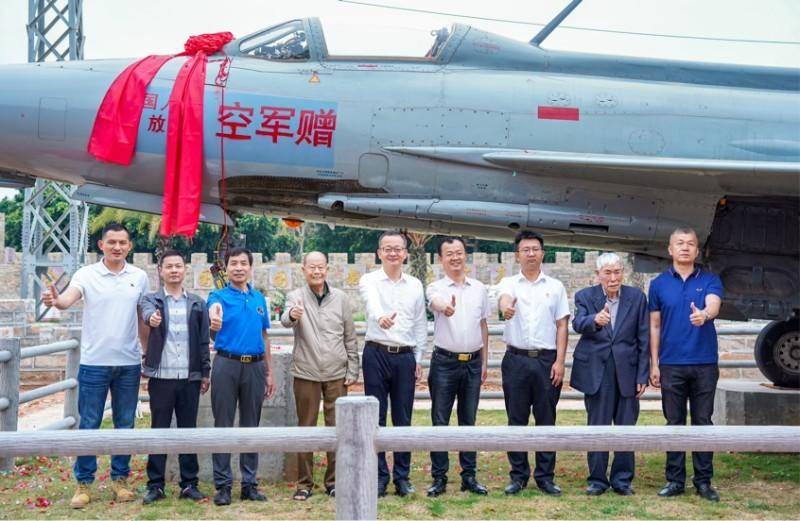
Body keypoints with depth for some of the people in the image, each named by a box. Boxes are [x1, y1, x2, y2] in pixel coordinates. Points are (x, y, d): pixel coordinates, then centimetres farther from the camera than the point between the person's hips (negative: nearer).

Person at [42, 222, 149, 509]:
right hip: (94, 362, -2)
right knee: (89, 425, 2)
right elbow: (69, 298, -22)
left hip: (129, 363, 3)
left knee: (125, 425, 10)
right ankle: (84, 483, 13)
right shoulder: (86, 274, -4)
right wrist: (56, 300, -45)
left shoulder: (139, 277, 5)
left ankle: (120, 479, 22)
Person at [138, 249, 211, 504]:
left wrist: (205, 372, 5)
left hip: (190, 377, 2)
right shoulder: (152, 299, 5)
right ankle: (155, 485, 10)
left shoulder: (197, 303, 11)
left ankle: (189, 484, 14)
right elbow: (146, 310, -20)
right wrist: (151, 317, -44)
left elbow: (204, 340, 10)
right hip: (161, 376, -2)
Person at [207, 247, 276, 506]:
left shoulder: (259, 298, 12)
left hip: (255, 366, 4)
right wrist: (214, 319, -51)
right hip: (226, 364, -3)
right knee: (223, 425, 1)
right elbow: (213, 308, -26)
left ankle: (250, 483, 16)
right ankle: (222, 484, 7)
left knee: (251, 425, 8)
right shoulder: (220, 296, 0)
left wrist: (269, 373, 14)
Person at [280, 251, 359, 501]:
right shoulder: (296, 297, -1)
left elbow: (350, 337, 8)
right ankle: (304, 483, 14)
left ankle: (334, 480, 17)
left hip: (337, 374, 2)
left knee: (336, 428, 5)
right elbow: (285, 320, -23)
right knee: (306, 428, 5)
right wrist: (292, 315, -46)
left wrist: (352, 370, 3)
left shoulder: (340, 298, 5)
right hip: (306, 374, -1)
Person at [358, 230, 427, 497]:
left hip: (405, 357, 3)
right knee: (376, 418, 2)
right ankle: (379, 476, 11)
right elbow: (372, 303, -26)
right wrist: (381, 318, -48)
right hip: (376, 354, -3)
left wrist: (419, 359, 10)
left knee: (403, 419, 6)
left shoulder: (415, 285, 10)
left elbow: (420, 324, 14)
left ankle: (402, 476, 16)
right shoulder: (369, 281, -2)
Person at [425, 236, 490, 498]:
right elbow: (436, 302, -30)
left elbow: (483, 325, 15)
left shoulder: (479, 289, 8)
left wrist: (484, 362, 13)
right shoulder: (436, 288, -4)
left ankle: (469, 476, 17)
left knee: (469, 421, 9)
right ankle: (439, 478, 9)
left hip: (473, 362, 3)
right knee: (439, 422, 1)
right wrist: (445, 307, -54)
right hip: (444, 362, -3)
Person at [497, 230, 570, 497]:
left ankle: (545, 476, 13)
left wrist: (560, 361, -4)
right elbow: (504, 298, -21)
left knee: (546, 419, 4)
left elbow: (562, 326, 6)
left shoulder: (555, 287, 8)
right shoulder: (509, 283, 4)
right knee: (517, 420, 5)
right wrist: (506, 306, -46)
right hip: (516, 359, 0)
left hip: (547, 359, 1)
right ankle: (518, 475, 14)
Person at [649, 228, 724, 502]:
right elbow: (654, 326, 7)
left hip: (705, 363, 0)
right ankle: (675, 480, 14)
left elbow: (713, 305, -17)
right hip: (671, 364, 1)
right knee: (674, 423, 6)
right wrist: (654, 364, 2)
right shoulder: (659, 284, 6)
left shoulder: (710, 280, 4)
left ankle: (703, 481, 13)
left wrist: (704, 314, -41)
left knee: (703, 422, 5)